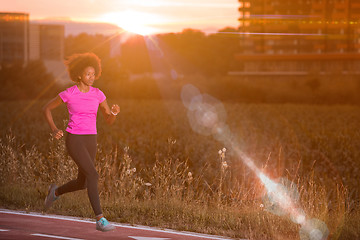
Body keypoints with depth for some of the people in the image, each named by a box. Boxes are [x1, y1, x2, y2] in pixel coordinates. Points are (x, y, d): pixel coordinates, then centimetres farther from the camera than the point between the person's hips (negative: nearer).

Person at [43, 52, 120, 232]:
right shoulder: (68, 94, -7)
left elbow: (109, 121, 5)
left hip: (90, 141, 6)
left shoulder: (98, 94, 4)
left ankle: (56, 192, 45)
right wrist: (54, 129, -9)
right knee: (93, 175, -22)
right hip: (74, 140, -6)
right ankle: (100, 220, -19)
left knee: (82, 184, 14)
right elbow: (46, 109, 6)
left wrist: (115, 112, -19)